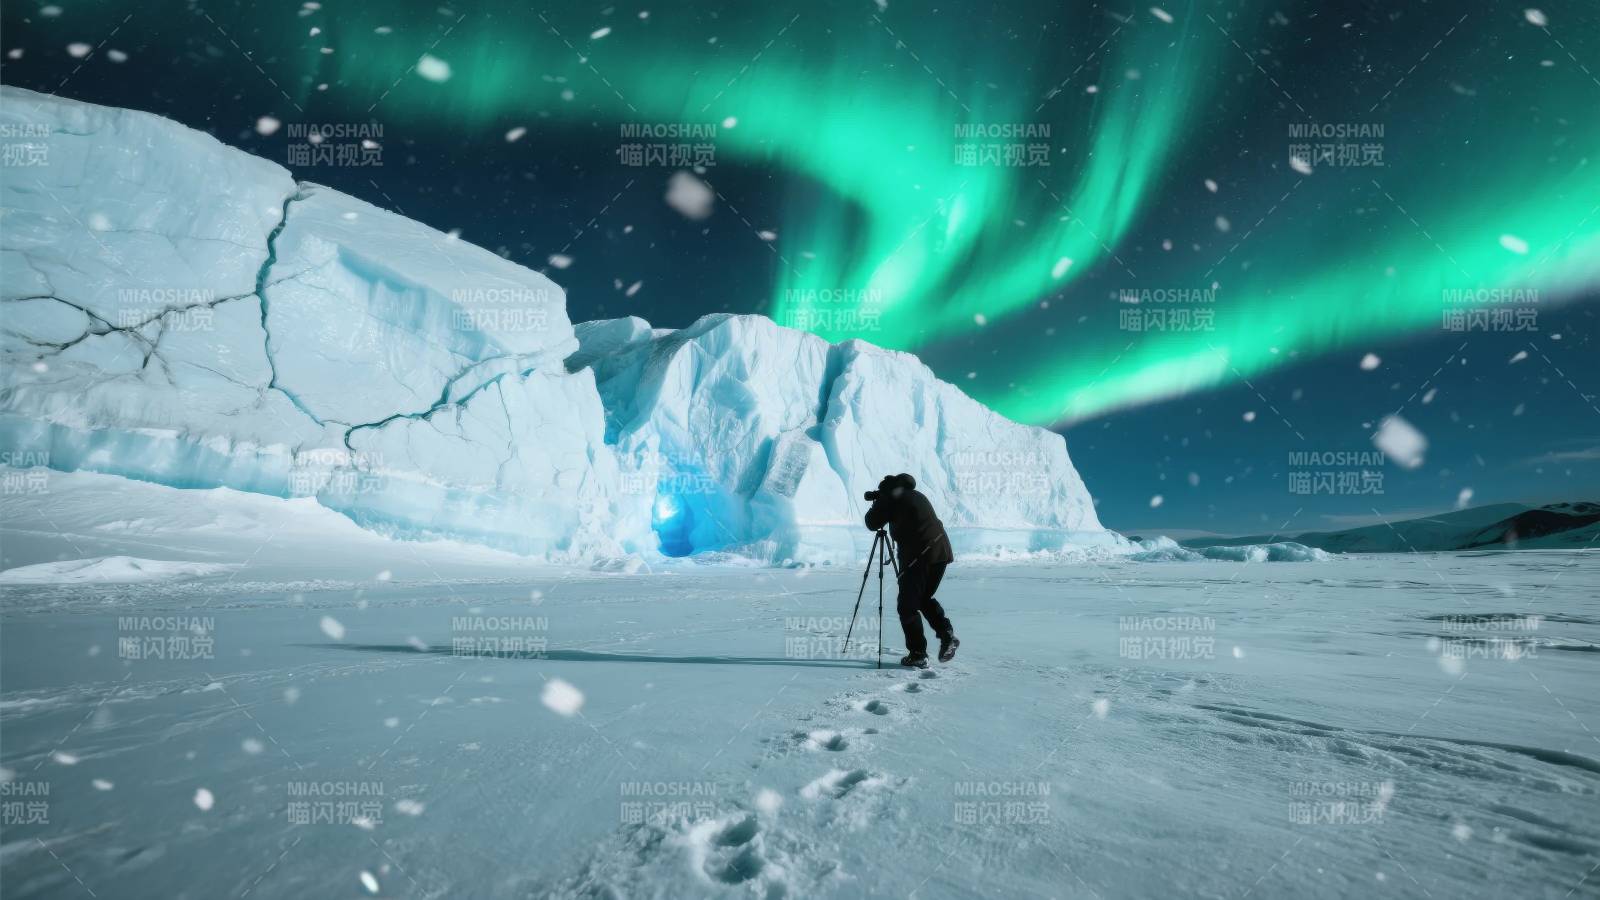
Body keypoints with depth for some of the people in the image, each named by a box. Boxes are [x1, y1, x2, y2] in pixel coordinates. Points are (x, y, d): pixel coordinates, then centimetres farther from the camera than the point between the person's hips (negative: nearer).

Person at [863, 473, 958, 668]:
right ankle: (946, 634, 4)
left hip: (918, 555, -7)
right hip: (941, 551, 7)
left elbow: (872, 523, 2)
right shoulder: (917, 496, 24)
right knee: (924, 598, 23)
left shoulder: (891, 497, 1)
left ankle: (917, 654, 0)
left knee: (907, 606, 3)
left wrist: (876, 505, 21)